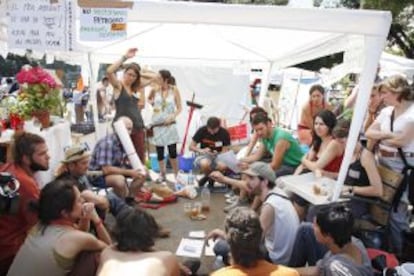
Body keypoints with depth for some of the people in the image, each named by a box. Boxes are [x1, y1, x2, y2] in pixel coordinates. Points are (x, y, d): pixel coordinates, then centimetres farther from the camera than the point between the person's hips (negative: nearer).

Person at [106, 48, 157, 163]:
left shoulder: (136, 87, 13)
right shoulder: (118, 85, -1)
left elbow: (154, 76, 20)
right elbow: (109, 71, -21)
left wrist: (140, 73, 9)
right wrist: (125, 57, -20)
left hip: (137, 127, 6)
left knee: (140, 157, 7)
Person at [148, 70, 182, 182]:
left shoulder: (174, 90, -4)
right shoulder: (155, 90, -1)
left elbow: (179, 108, 0)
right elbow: (149, 98, 20)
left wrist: (173, 116, -17)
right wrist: (152, 102, -2)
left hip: (169, 124, -2)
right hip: (157, 124, 2)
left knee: (172, 152, -1)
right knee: (159, 152, 7)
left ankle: (176, 175, 12)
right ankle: (162, 175, 20)